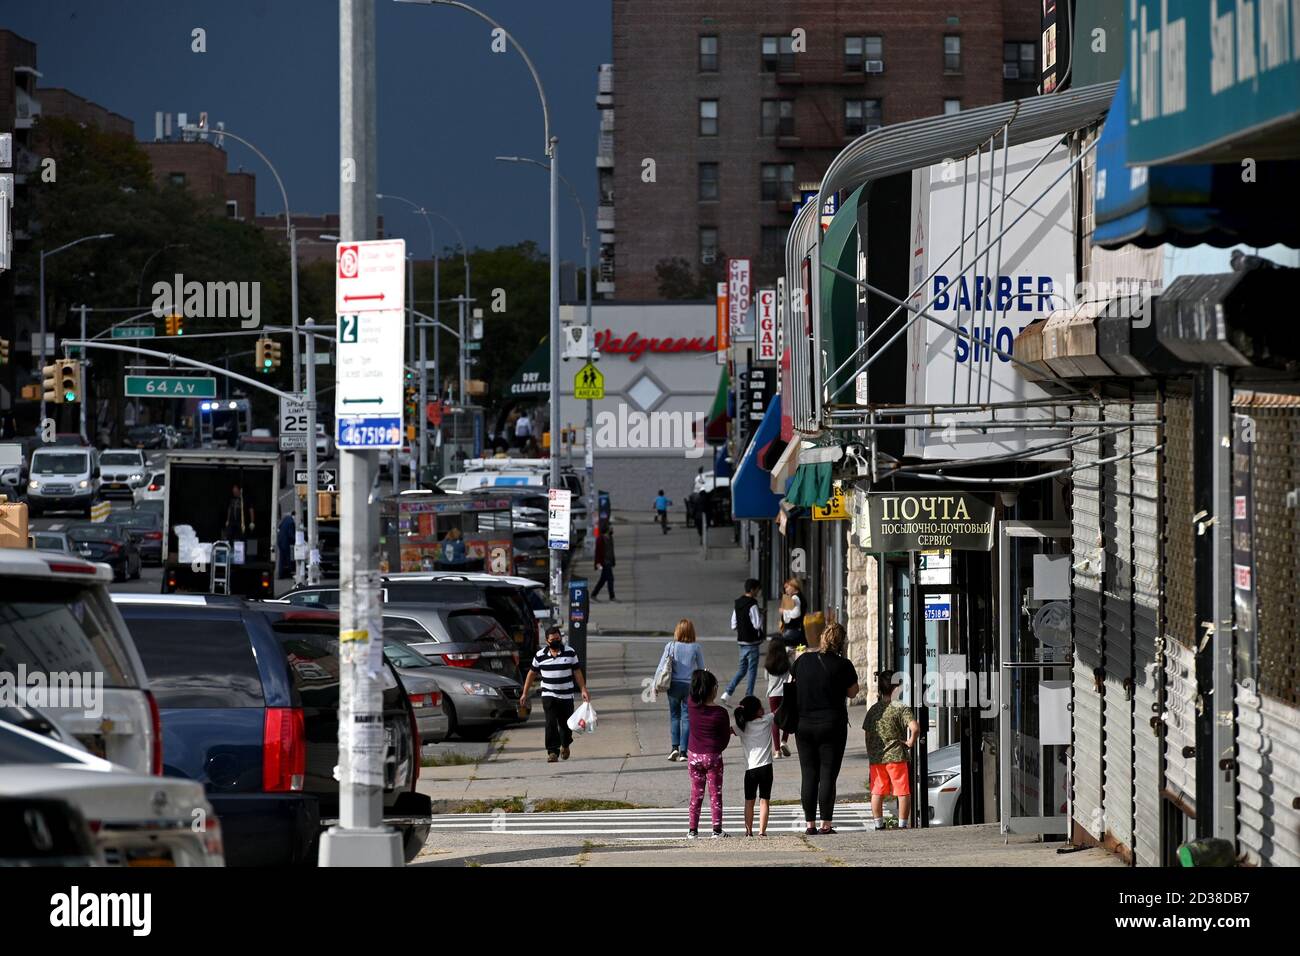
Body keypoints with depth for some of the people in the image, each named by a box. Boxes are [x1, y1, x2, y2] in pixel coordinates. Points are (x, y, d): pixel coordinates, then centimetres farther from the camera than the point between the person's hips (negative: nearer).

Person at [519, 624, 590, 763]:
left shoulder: (570, 652, 0)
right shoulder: (540, 655, 1)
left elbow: (577, 672, 3)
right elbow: (531, 674, 10)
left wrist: (583, 690, -5)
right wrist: (524, 693, 9)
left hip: (566, 696, 1)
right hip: (548, 696, -1)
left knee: (565, 724, 10)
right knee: (551, 724, -13)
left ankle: (565, 746, 37)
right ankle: (553, 751, -13)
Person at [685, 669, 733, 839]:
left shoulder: (692, 706, -9)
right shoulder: (720, 713, -15)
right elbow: (725, 739, -5)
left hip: (694, 755, 3)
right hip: (713, 756, -3)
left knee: (696, 793, 14)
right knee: (715, 793, 7)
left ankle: (693, 829, 15)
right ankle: (717, 829, 6)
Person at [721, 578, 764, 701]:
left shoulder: (737, 604, 8)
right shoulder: (752, 605, -17)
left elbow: (733, 625, 10)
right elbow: (757, 625, -18)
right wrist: (761, 615, -3)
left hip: (741, 640, 7)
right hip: (752, 642, -7)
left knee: (742, 669, 16)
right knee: (752, 670, 2)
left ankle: (728, 692, 6)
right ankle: (749, 696, 4)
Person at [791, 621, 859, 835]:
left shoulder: (803, 660, 2)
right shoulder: (843, 665, -9)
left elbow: (794, 684, 13)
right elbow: (853, 692, 1)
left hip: (803, 726, 3)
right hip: (832, 725, -3)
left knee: (808, 775, 8)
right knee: (828, 776, 0)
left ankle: (809, 823, 7)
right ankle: (826, 823, -2)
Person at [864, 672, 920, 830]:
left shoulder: (873, 709, 5)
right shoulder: (901, 709, -10)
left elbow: (867, 735, 9)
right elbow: (915, 728, -24)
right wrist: (910, 742, -8)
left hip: (875, 757, 4)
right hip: (896, 757, -4)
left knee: (877, 793, 12)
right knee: (904, 792, 5)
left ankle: (879, 824, 15)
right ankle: (903, 824, 4)